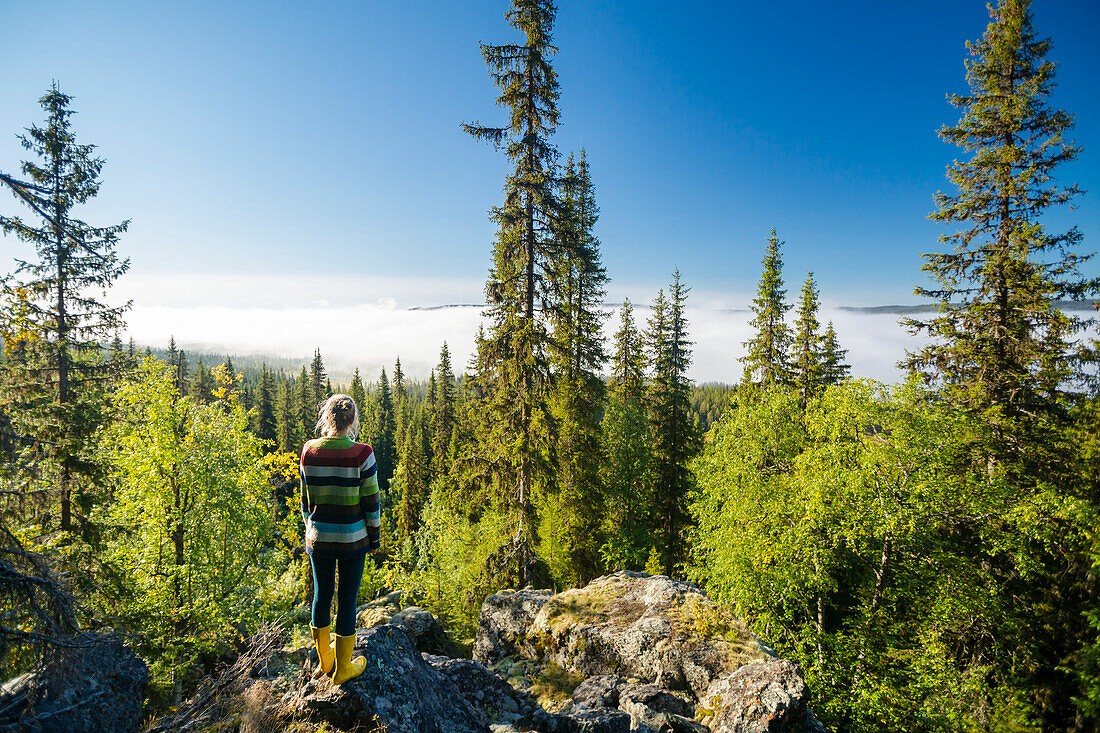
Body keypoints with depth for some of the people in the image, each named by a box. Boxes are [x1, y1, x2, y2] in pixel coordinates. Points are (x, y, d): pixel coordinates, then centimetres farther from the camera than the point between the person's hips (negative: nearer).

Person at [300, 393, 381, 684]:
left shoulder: (309, 451, -6)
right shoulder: (361, 454, -16)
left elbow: (305, 500, 4)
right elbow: (371, 502, -10)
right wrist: (375, 538, 2)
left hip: (319, 538, 3)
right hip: (353, 539, -3)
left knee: (322, 595, 20)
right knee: (347, 600, 10)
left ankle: (325, 660, 39)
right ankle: (342, 669, 26)